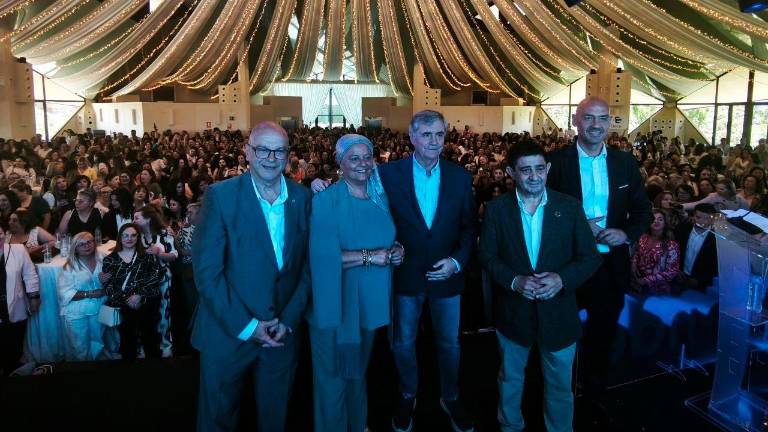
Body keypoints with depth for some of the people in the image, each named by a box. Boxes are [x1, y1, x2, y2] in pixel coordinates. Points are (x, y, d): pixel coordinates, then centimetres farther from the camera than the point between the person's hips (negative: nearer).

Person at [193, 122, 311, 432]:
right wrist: (246, 325, -15)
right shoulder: (220, 195, -10)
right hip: (227, 333, -2)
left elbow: (307, 264, 2)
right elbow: (206, 270, -13)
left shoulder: (302, 197, -1)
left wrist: (289, 319, -7)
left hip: (283, 333, 3)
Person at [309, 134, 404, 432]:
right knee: (333, 373, 8)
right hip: (335, 301, -6)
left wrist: (396, 251, -6)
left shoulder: (381, 198, 6)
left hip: (370, 299, 6)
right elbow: (323, 256, -24)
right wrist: (369, 256, -24)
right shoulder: (325, 201, -14)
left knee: (358, 368, 23)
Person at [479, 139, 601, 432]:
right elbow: (487, 256, -4)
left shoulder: (570, 207, -6)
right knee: (510, 379, 21)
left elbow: (591, 257, -5)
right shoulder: (496, 209, -6)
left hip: (558, 312, 0)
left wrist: (562, 278, -23)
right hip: (513, 311, 1)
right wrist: (514, 281, -21)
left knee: (560, 385, 17)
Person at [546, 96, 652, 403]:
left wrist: (627, 233, -13)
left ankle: (594, 395, 43)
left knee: (603, 335, 20)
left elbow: (643, 210, 6)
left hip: (611, 265, 3)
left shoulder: (625, 162, 2)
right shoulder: (556, 162, -8)